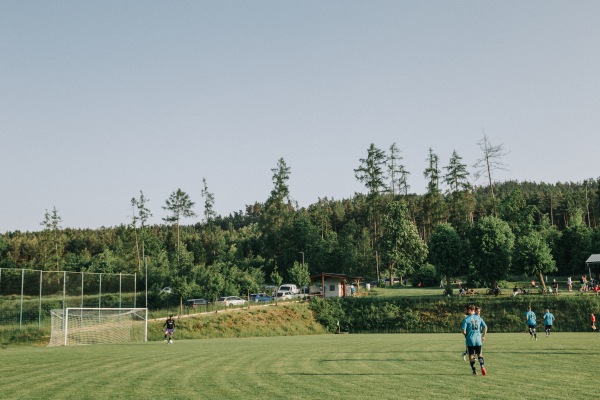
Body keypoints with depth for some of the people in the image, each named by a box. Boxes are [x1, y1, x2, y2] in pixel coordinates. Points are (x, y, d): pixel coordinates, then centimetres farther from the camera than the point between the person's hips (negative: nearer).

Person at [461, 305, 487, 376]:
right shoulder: (479, 318, 5)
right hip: (478, 339, 3)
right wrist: (483, 336, 13)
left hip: (470, 340, -3)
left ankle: (474, 371, 7)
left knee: (471, 356, 7)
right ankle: (482, 366, -8)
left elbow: (463, 331, -11)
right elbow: (485, 327, 4)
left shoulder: (466, 319, -7)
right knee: (479, 354, 16)